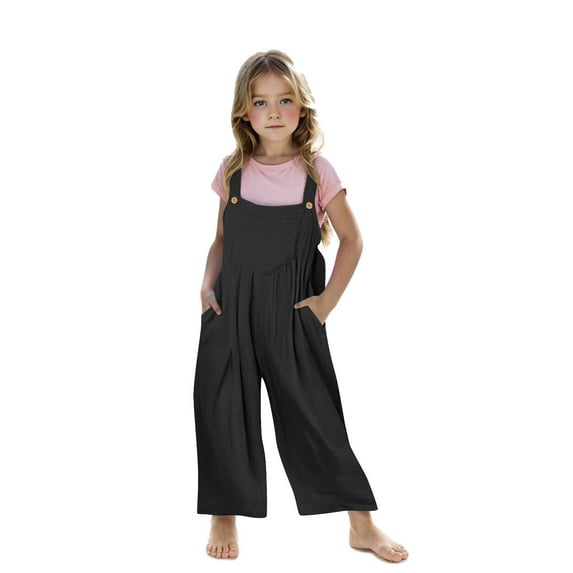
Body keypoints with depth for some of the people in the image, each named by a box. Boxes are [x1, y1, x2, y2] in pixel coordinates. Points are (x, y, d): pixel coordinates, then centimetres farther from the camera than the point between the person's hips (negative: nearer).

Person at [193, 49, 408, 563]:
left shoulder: (317, 172, -4)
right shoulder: (233, 171, 2)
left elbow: (351, 240, 2)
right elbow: (221, 240, 11)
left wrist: (328, 300, -5)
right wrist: (207, 286, -3)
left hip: (292, 314, -2)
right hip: (231, 310, 2)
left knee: (313, 416, 1)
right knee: (222, 411, 5)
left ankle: (363, 525, 14)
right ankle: (224, 517, 24)